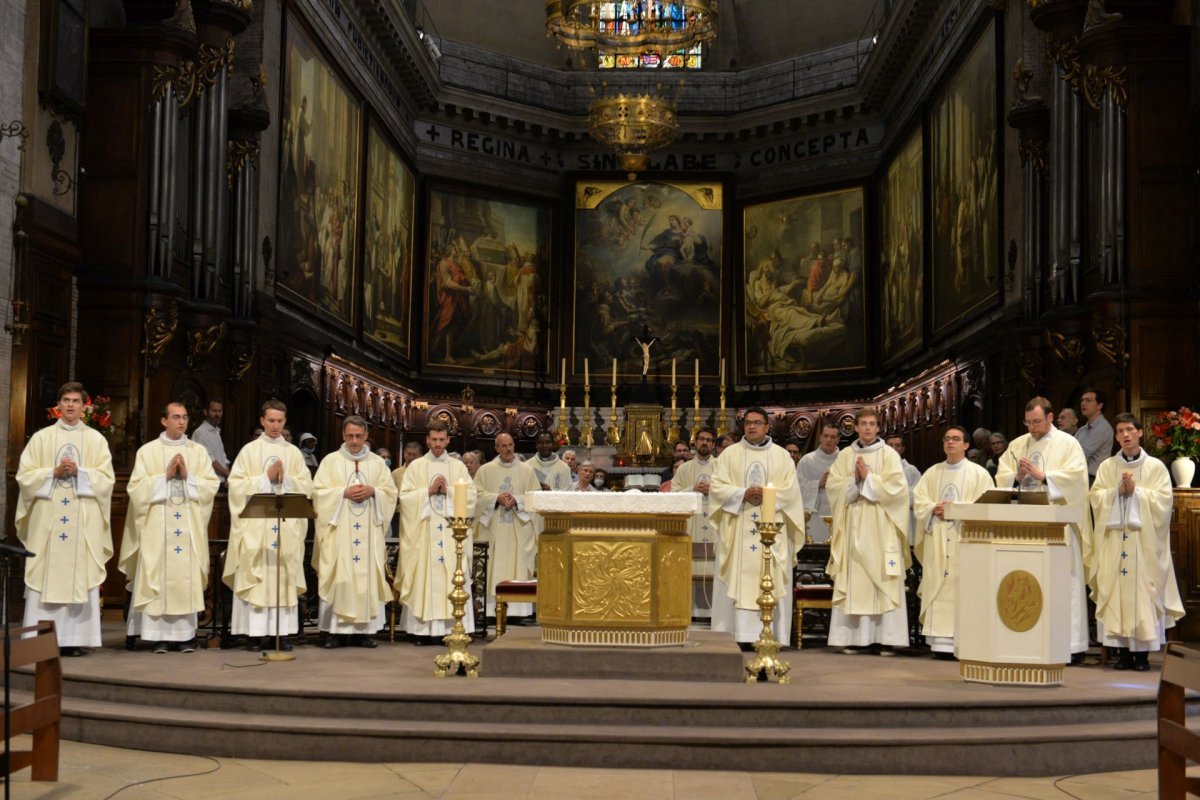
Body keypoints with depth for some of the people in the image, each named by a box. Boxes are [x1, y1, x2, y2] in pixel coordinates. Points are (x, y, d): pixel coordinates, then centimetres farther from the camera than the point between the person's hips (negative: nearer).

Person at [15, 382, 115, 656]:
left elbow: (106, 479, 2)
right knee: (45, 578, -2)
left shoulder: (96, 439, 8)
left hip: (84, 520, 0)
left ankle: (75, 639, 1)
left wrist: (79, 472, -13)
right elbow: (24, 476, 2)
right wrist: (54, 472, -12)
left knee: (81, 578, -3)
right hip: (47, 518, 0)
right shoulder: (41, 437, 8)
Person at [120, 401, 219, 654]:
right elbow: (137, 488, -3)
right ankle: (160, 635, 0)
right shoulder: (148, 451, 5)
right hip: (157, 526, -1)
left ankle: (185, 634, 3)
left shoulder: (199, 451, 11)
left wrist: (187, 476, -9)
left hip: (189, 526, 2)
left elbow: (211, 485, 3)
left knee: (187, 578, -1)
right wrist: (165, 476, -11)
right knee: (158, 577, -4)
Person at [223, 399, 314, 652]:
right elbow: (236, 484, -3)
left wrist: (285, 479, -9)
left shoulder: (293, 452, 13)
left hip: (287, 525, 2)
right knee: (255, 576, -5)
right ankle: (254, 632, -3)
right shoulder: (249, 450, 6)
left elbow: (306, 486, 7)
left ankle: (283, 631, 3)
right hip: (255, 524, -2)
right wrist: (266, 478, -10)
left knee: (284, 577, 0)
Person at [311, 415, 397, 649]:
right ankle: (332, 630, -3)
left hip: (369, 531, 3)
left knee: (367, 576, 0)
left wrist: (373, 491, -9)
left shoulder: (378, 463, 13)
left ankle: (363, 629, 4)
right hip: (339, 530, -2)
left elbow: (390, 491, 9)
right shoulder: (330, 461, 6)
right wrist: (344, 492, -13)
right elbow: (319, 491, -1)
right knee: (338, 578, -6)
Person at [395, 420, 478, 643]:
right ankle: (422, 629, -2)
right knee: (423, 577, -4)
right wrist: (429, 491, -9)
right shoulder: (416, 466, 9)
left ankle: (453, 627, -4)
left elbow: (470, 496, 2)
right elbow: (405, 496, -1)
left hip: (452, 531, 1)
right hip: (423, 531, -1)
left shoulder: (458, 467, 12)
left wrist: (448, 490, -9)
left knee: (453, 578, -5)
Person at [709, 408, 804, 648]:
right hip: (737, 530, 0)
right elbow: (717, 486, 0)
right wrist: (743, 494, -14)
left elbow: (790, 490, 1)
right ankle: (738, 636, -4)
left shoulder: (782, 456, 10)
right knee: (738, 581, -4)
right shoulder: (729, 454, 9)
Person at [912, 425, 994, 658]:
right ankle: (940, 642, 0)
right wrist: (934, 509, -10)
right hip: (937, 540, 3)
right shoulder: (932, 473, 16)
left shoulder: (979, 473, 5)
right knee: (938, 590, -1)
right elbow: (919, 499, 9)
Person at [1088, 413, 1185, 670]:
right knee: (1116, 591, -2)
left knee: (1142, 591, -5)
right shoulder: (1107, 467, 11)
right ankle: (1124, 651, 5)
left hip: (1144, 540, -2)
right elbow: (1096, 498, 4)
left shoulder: (1156, 467, 6)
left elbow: (1163, 500, -2)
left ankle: (1143, 653, 1)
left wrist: (1136, 491, -11)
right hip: (1114, 540, 2)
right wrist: (1118, 491, -10)